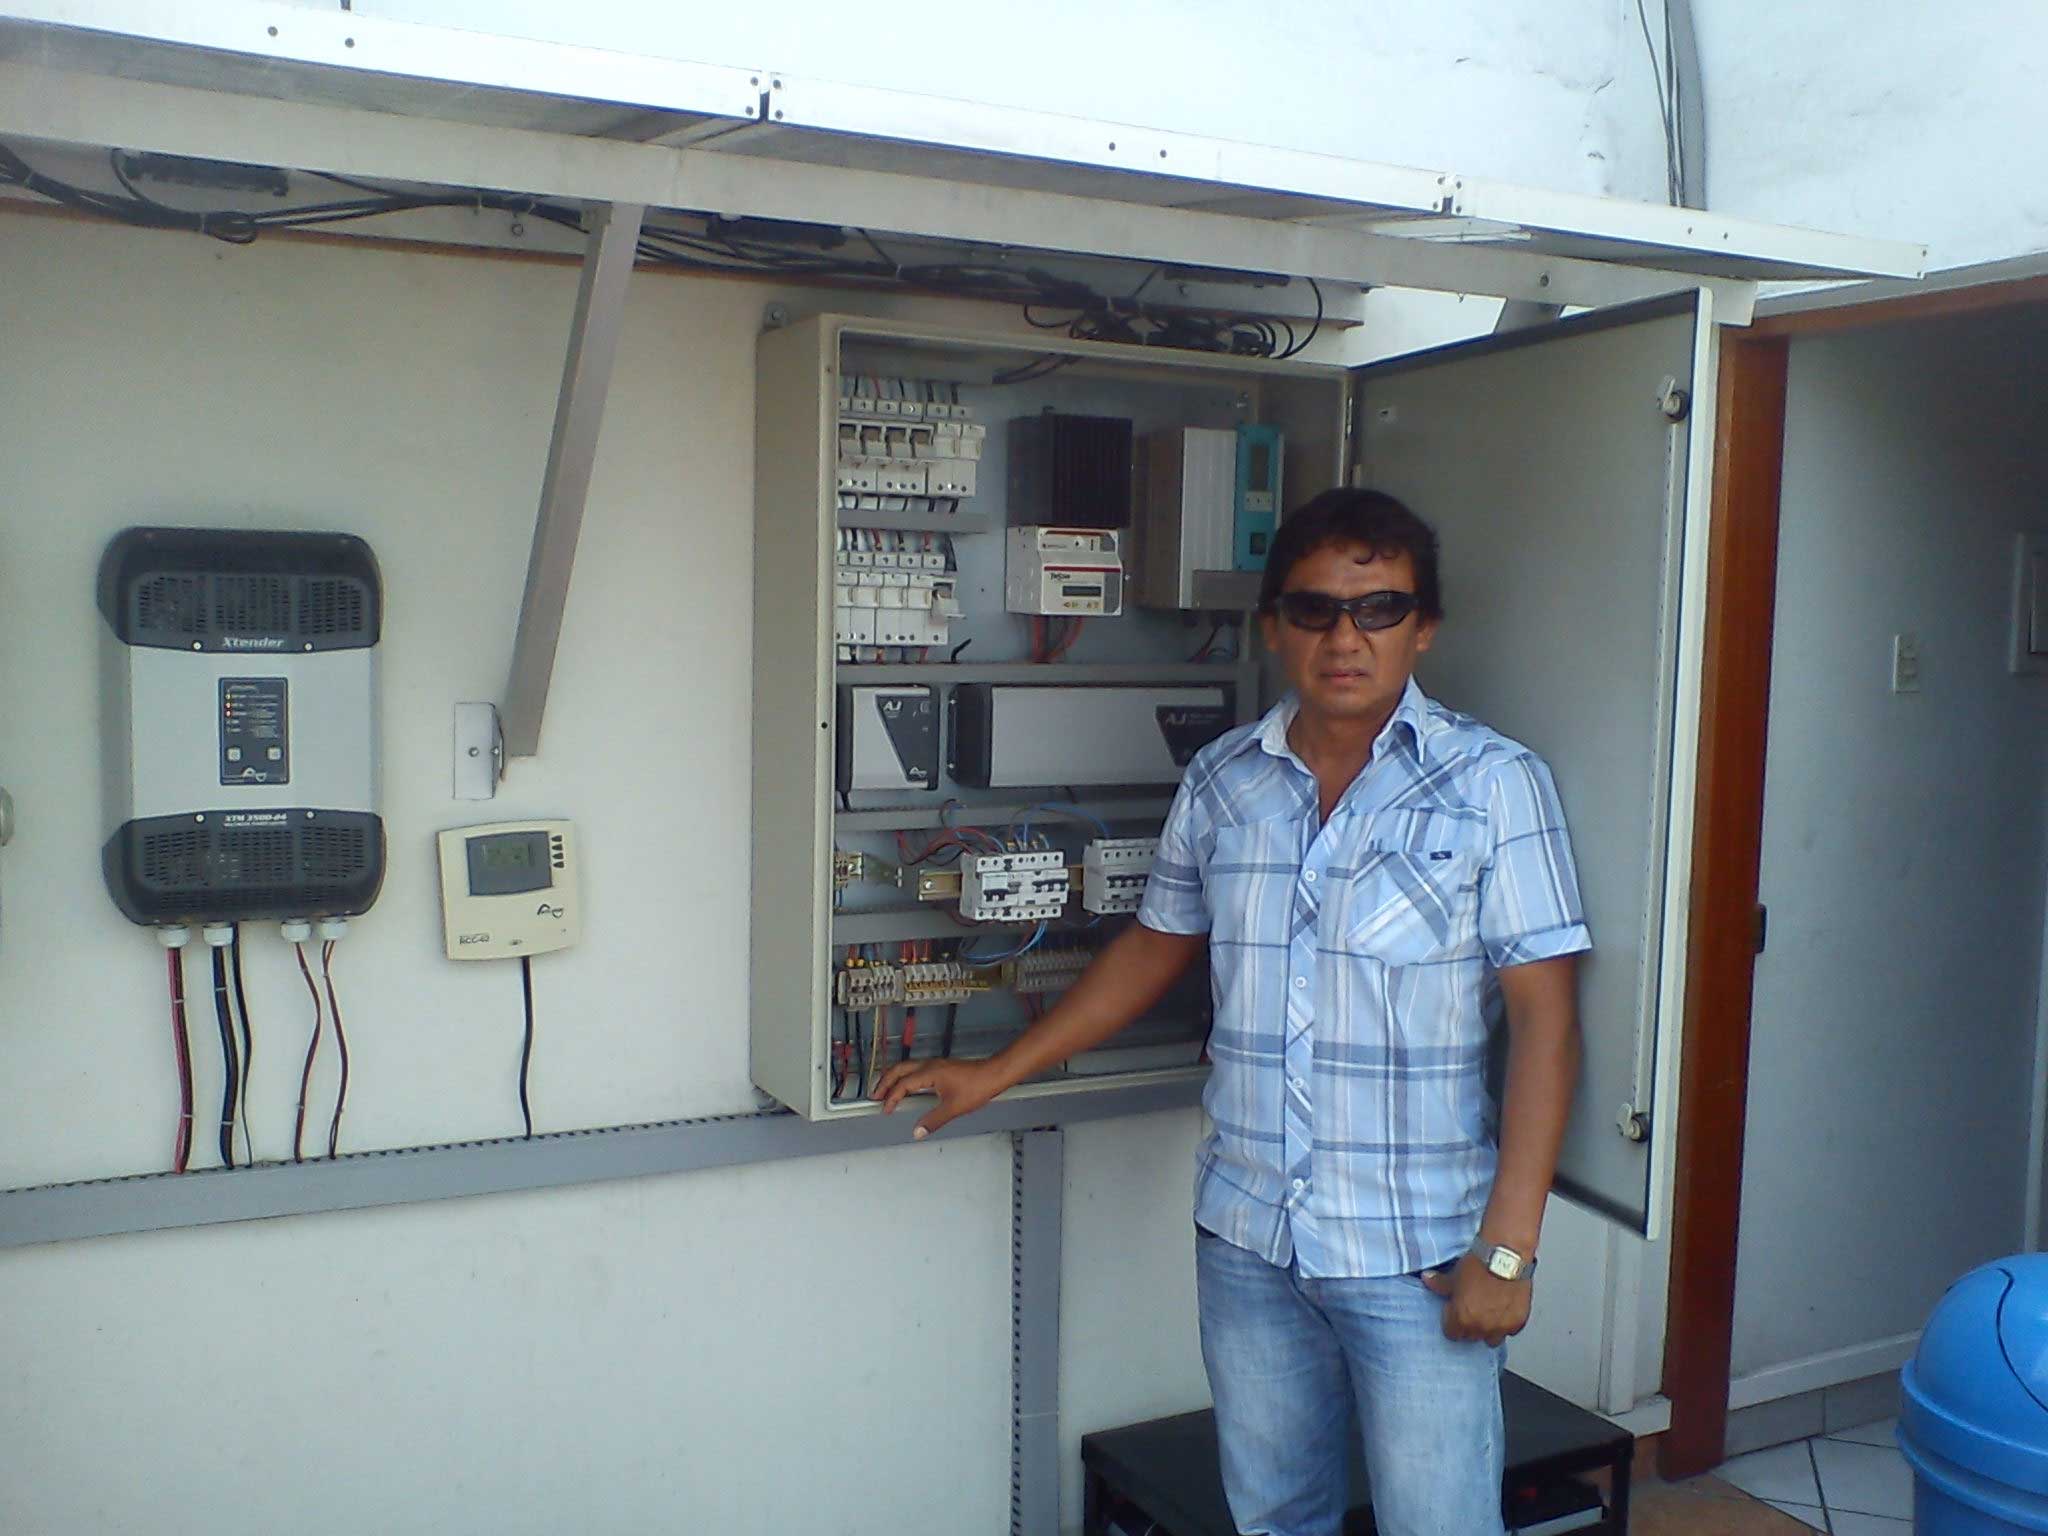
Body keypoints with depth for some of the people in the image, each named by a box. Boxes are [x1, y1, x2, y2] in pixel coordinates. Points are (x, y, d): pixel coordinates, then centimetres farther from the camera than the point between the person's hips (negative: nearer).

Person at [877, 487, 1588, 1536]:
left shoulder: (1492, 784, -9)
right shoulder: (1221, 781, 3)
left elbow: (1542, 1015, -10)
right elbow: (1154, 947, 14)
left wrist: (1507, 1245, -14)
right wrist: (999, 1071, 14)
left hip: (1417, 1252, -4)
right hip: (1245, 1234, 4)